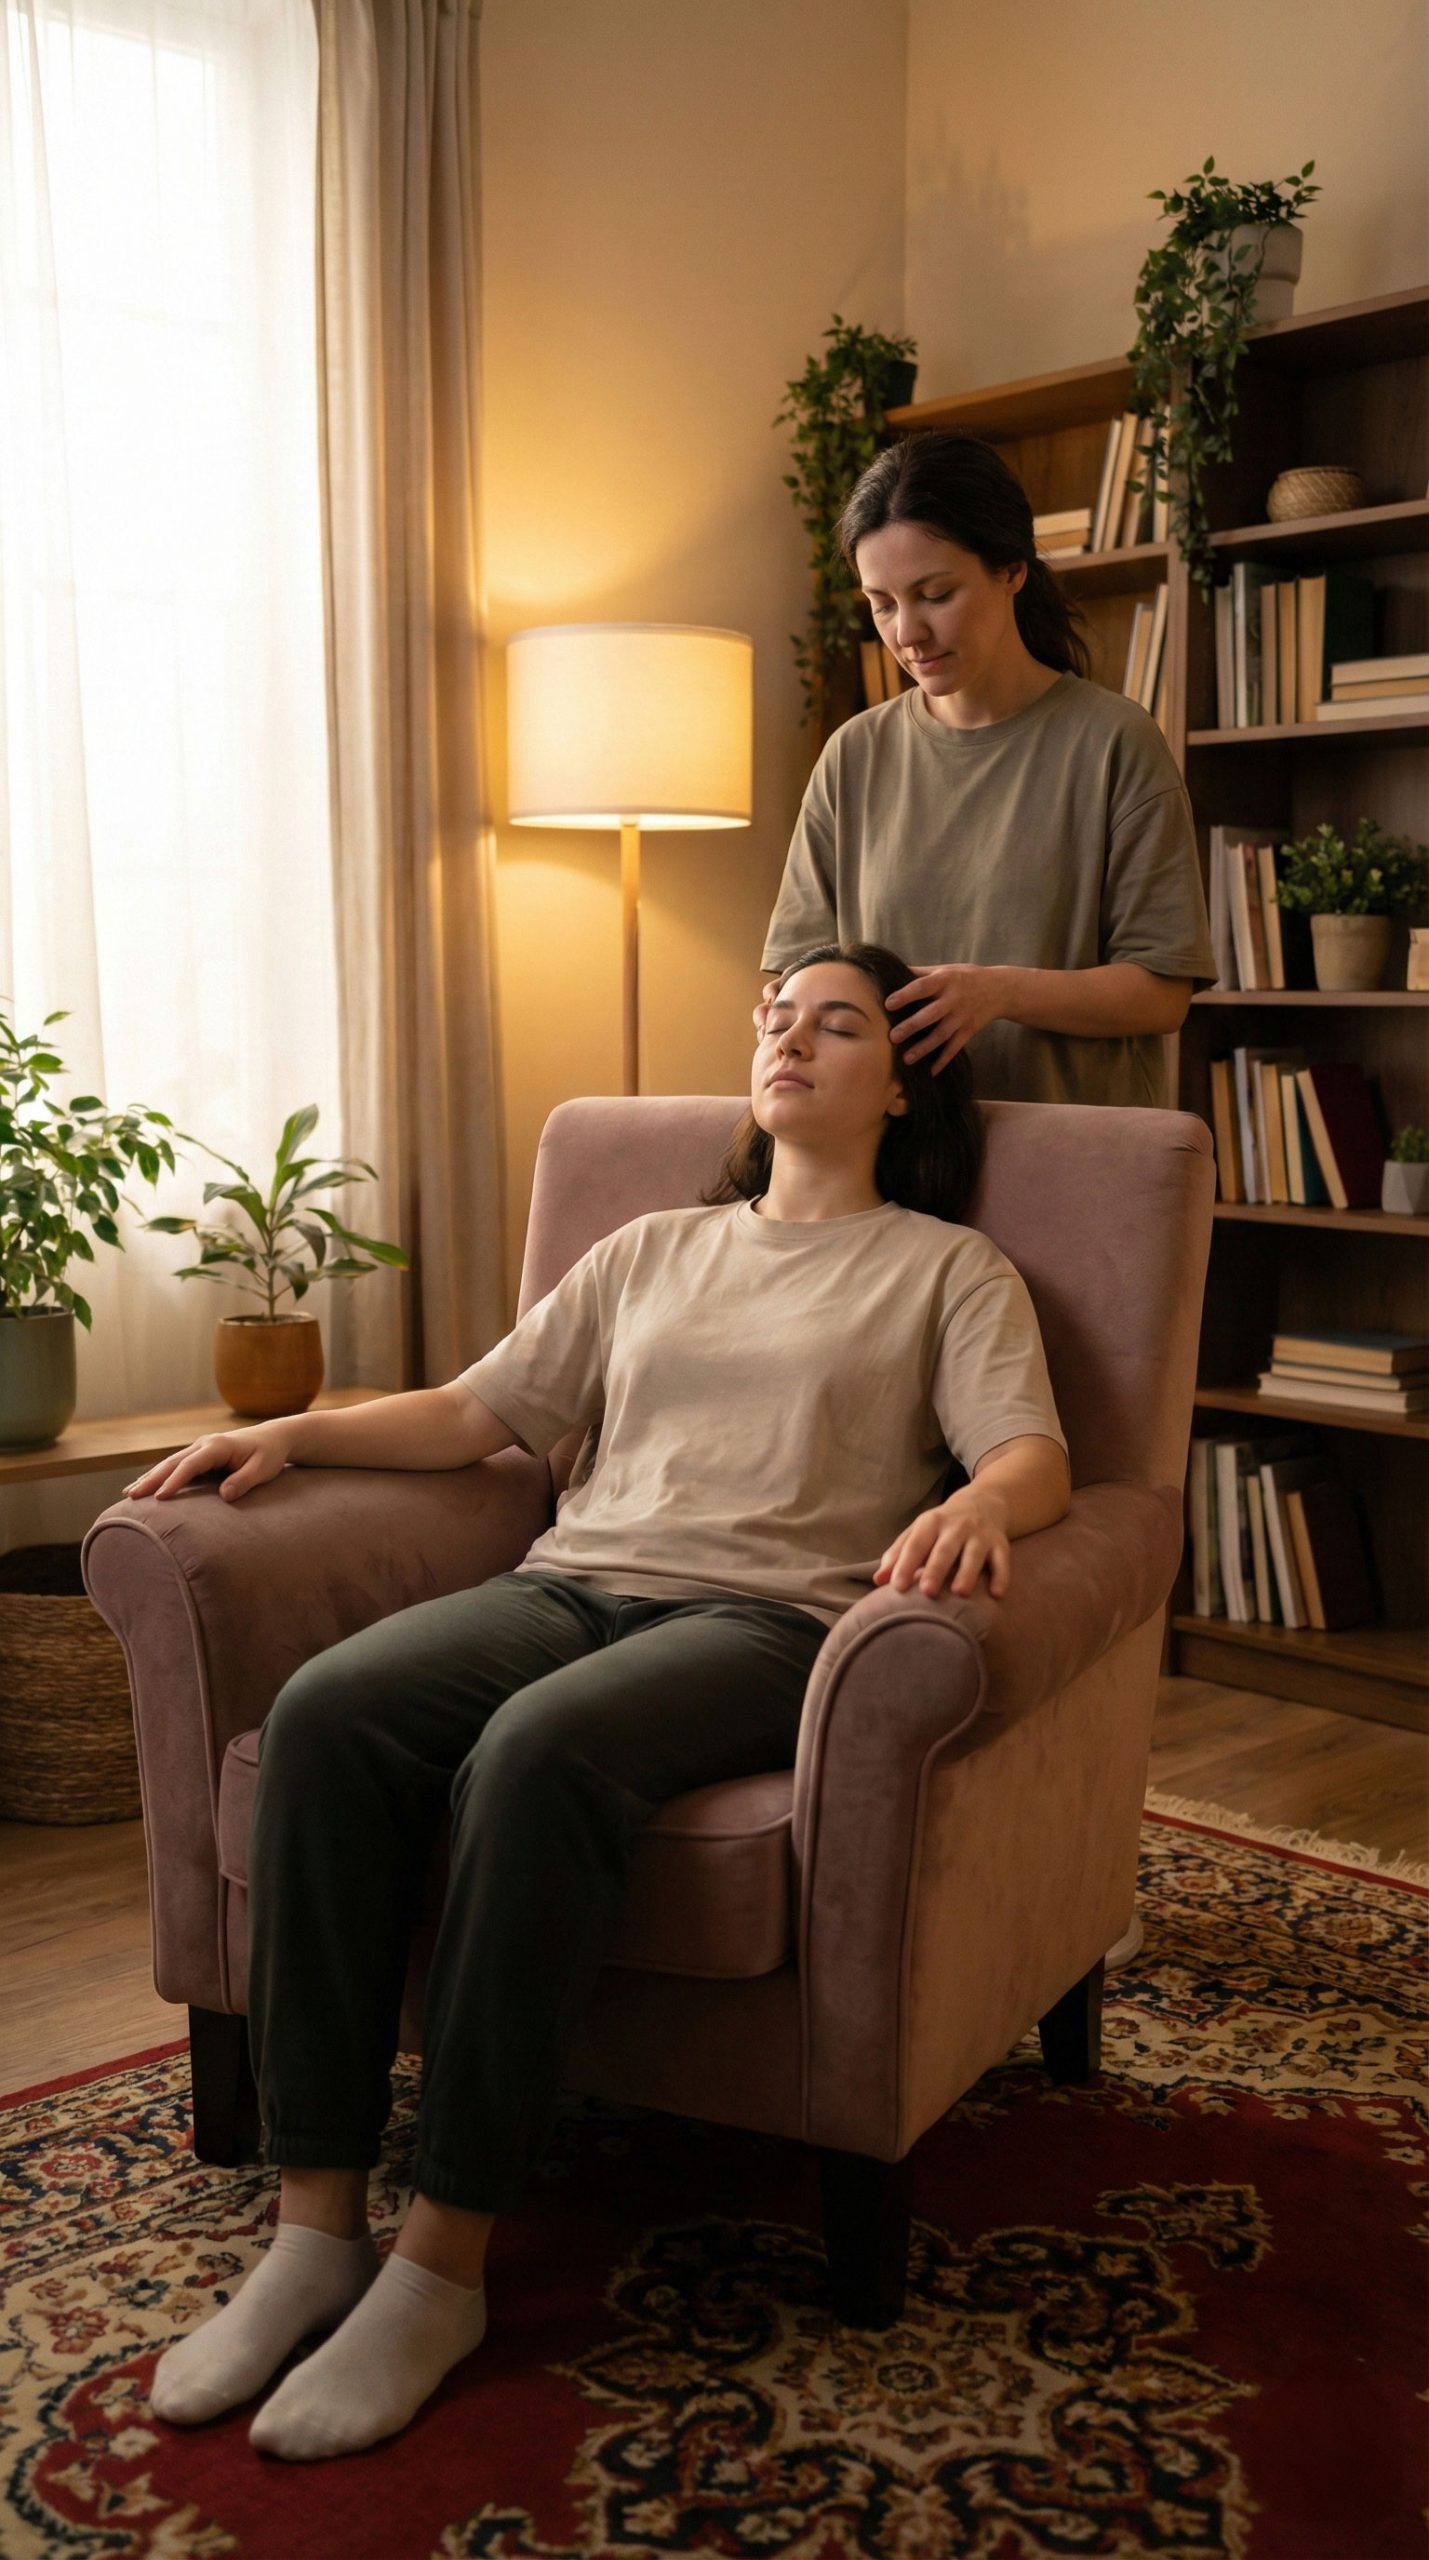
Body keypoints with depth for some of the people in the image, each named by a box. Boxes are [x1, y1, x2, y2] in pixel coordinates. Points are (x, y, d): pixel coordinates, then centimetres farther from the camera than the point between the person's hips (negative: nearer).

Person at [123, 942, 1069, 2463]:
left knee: (537, 1751, -37)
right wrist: (292, 1433, 7)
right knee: (327, 1713, -27)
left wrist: (975, 1506, -25)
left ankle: (442, 2267, -27)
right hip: (573, 1582, 5)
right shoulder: (651, 1251, 27)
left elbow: (1036, 1456, 0)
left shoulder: (947, 1269, 15)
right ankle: (315, 2226, -22)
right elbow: (476, 1411, 23)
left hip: (764, 1615, -4)